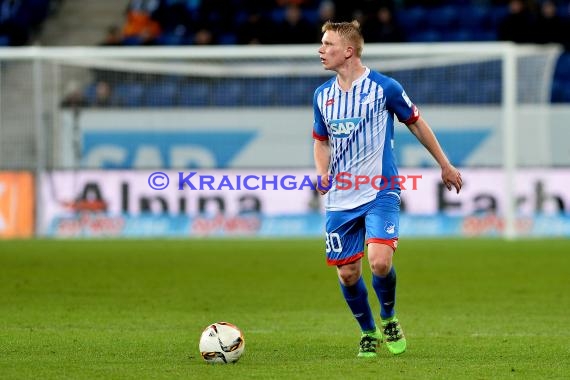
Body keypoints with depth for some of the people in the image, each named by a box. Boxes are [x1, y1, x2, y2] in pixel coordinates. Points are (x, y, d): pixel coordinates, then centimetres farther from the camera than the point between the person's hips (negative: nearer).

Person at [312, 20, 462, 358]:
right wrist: (323, 174, 1)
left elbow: (416, 123, 6)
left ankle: (389, 319, 7)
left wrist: (446, 165, 13)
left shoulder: (383, 87, -7)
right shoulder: (322, 95, 7)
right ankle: (368, 332, 25)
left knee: (380, 262, -21)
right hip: (341, 199, 5)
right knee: (347, 273, 2)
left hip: (380, 192, -4)